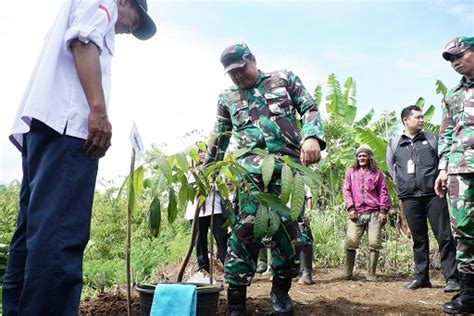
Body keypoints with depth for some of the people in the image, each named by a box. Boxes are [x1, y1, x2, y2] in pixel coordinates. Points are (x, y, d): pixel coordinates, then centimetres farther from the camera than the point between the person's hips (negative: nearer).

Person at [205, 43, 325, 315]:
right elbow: (219, 140, 23)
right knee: (246, 228, -10)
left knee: (288, 227, 1)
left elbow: (310, 109, 8)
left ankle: (281, 289, 21)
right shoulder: (227, 99, 20)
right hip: (249, 170, 1)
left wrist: (312, 137, -12)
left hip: (288, 166, 0)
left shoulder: (284, 79, 15)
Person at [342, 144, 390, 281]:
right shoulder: (351, 172, 16)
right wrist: (350, 208, -1)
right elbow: (346, 190, 10)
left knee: (374, 243, -4)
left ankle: (371, 274, 4)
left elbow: (383, 193, 9)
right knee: (350, 242, -8)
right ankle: (348, 272, 2)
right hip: (356, 213, 0)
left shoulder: (377, 173, 13)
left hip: (374, 213, 0)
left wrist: (383, 211, -1)